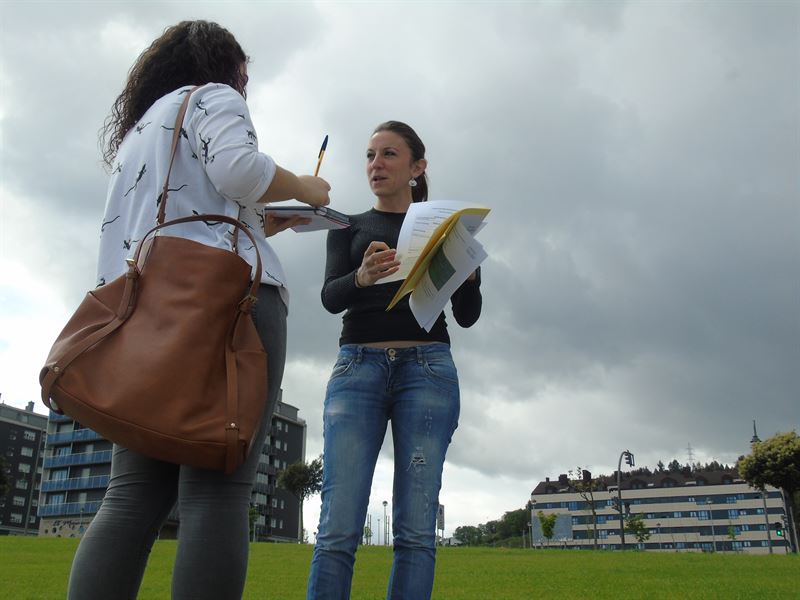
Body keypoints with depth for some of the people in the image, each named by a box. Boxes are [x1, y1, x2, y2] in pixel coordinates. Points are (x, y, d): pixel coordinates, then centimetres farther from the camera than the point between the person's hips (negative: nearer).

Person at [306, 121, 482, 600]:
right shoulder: (349, 228, 18)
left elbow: (468, 316, 11)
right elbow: (330, 298, 0)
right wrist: (362, 276, -22)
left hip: (427, 367, 0)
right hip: (357, 367, 1)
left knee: (416, 529, -6)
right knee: (338, 528, -9)